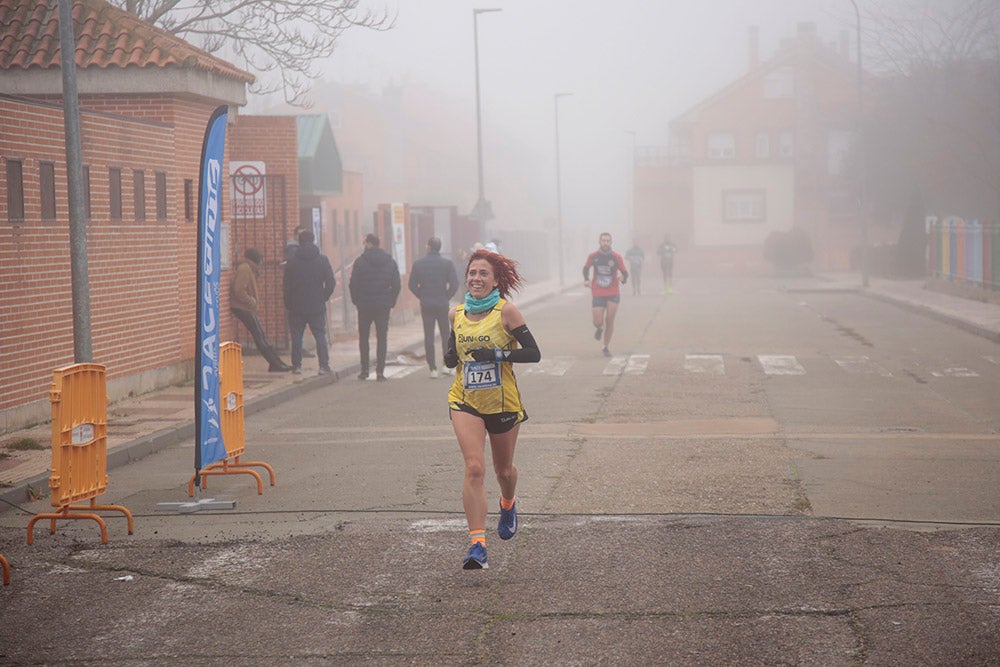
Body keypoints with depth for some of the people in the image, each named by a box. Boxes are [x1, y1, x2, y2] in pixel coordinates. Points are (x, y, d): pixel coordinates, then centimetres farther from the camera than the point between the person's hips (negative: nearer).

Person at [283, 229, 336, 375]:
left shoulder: (291, 262, -2)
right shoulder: (322, 260, -2)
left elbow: (287, 286, -1)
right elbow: (331, 282, -4)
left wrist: (288, 304, 7)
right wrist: (324, 297, 8)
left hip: (296, 307, 0)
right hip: (317, 306, 0)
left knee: (297, 336, 9)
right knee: (320, 336, 4)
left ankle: (296, 365, 7)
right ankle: (324, 366, -2)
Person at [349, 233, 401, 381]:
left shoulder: (360, 262, -7)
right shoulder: (390, 262, 4)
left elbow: (353, 284, -7)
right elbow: (396, 284, 4)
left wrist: (356, 300, 7)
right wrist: (391, 301, 11)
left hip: (365, 306, -2)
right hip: (384, 306, 2)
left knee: (363, 338, 9)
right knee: (382, 338, 5)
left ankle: (364, 370, 7)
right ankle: (380, 371, -1)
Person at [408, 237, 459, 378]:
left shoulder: (418, 264, -2)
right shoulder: (447, 264, -5)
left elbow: (412, 285, -2)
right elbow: (454, 285, -9)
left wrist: (422, 296, 9)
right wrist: (446, 297, 4)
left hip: (426, 305, 1)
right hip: (442, 305, -1)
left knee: (428, 337, 5)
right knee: (446, 336, 11)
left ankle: (433, 368, 3)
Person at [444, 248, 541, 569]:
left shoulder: (506, 311, -10)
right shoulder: (456, 314, 4)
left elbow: (533, 353, -12)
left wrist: (498, 355, -24)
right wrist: (451, 357, -3)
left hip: (503, 403, -2)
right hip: (466, 401, 2)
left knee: (503, 470, 16)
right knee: (474, 468, -16)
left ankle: (508, 505, 53)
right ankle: (477, 544, -19)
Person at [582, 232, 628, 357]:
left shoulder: (616, 257, -5)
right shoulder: (593, 256, -1)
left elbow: (625, 273, 0)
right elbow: (586, 268, 16)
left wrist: (624, 279, -23)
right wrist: (586, 279, -2)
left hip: (613, 293, 0)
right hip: (597, 294, 0)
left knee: (610, 321, -5)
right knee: (598, 322, -5)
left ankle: (606, 347, 13)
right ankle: (599, 328, 35)